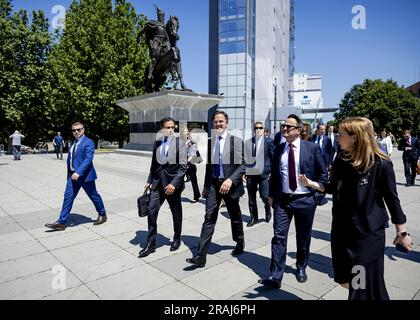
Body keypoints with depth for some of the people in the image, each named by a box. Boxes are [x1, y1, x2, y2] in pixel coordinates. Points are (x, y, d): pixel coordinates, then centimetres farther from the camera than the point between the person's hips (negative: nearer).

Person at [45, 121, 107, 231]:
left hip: (85, 175, -7)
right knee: (68, 196, 3)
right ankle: (61, 222, 8)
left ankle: (102, 215, 28)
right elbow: (70, 158, 16)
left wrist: (79, 172, -31)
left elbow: (88, 159, -23)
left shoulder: (88, 142, -13)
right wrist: (70, 173, 13)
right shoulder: (74, 142, 13)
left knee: (94, 196, 8)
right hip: (73, 175, 7)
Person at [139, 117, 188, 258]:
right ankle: (151, 244, 12)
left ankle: (177, 240, 32)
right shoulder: (157, 143, 5)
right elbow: (153, 164, 13)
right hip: (157, 183, 3)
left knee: (176, 214, 11)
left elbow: (183, 167, -12)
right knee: (151, 212, -2)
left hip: (172, 184, -3)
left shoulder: (179, 143, -9)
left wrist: (174, 184, -20)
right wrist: (149, 181, 8)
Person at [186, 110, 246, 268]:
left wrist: (230, 180, -25)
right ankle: (200, 256, 0)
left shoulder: (236, 141, -7)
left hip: (230, 185, -2)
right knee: (209, 219, -2)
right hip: (213, 184, 3)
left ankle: (240, 242, 42)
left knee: (235, 217, 16)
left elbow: (242, 165, -11)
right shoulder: (209, 142, 6)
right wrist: (206, 185, 14)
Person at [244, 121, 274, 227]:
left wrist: (272, 172, -6)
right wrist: (243, 172, 6)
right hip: (250, 173, 3)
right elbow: (245, 158, 11)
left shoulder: (268, 141, 0)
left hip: (264, 173, -3)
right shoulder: (248, 142, 8)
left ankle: (268, 208, 29)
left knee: (264, 196, -4)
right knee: (251, 198, 9)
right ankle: (254, 217, 25)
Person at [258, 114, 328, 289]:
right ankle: (275, 276, 7)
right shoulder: (278, 149, 4)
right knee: (279, 237, -1)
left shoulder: (312, 148, -5)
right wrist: (272, 195, 8)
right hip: (282, 200, 2)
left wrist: (318, 195, -4)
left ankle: (301, 268, 37)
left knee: (303, 238, 15)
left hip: (305, 201, -2)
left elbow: (323, 174, 0)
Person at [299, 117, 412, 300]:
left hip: (369, 232, -5)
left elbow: (392, 199, -9)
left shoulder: (380, 164, -16)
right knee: (344, 278, 18)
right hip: (341, 228, 6)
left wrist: (402, 232, -2)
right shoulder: (341, 160, -1)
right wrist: (311, 183, -4)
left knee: (367, 283, 6)